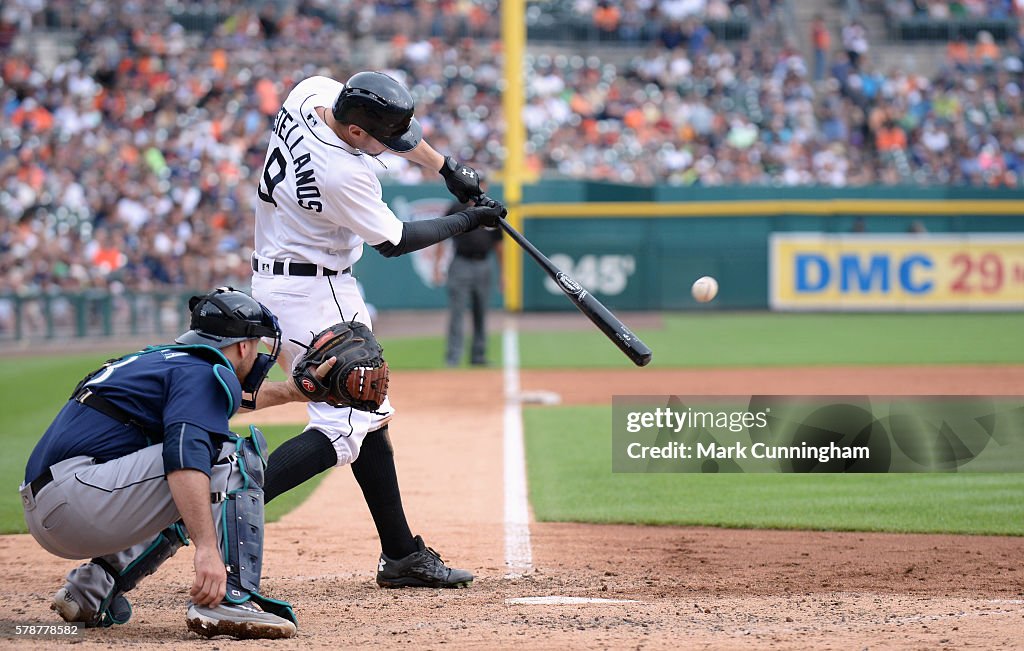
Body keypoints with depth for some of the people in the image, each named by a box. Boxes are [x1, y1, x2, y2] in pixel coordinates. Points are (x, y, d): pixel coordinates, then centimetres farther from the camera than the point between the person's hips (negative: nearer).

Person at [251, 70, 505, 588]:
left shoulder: (312, 92, -5)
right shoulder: (342, 176, -28)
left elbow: (394, 127, 16)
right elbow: (393, 242, -11)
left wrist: (444, 166, 12)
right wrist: (465, 222, 1)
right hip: (314, 292, -10)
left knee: (368, 414, 13)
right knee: (346, 428, -14)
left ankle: (401, 555, 17)